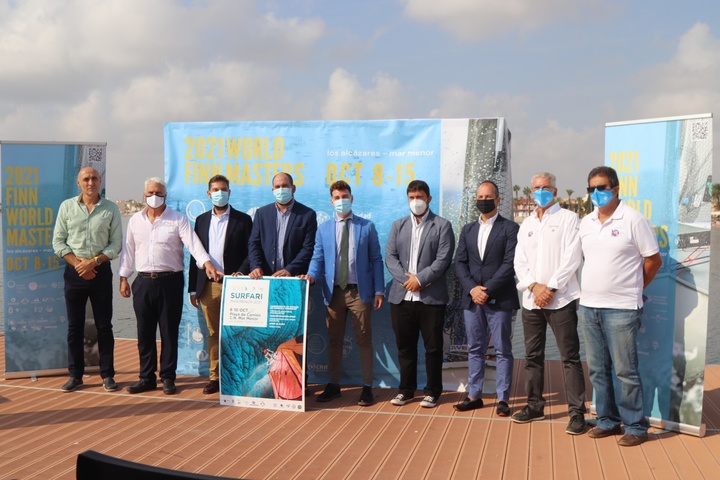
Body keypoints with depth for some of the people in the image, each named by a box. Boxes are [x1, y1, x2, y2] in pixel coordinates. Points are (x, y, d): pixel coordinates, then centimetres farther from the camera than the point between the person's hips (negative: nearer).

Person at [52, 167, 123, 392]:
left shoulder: (111, 209, 1)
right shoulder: (67, 206, 4)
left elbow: (116, 244, -1)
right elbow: (58, 241, 2)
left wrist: (93, 262, -12)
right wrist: (77, 263, -9)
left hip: (101, 271, -1)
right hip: (74, 272, 1)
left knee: (104, 325, 4)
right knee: (74, 325, 6)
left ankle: (107, 374, 12)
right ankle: (75, 375, 16)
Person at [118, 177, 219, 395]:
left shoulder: (178, 219, -1)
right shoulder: (135, 220, 11)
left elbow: (193, 243, -12)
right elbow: (128, 250, 14)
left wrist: (207, 263, -27)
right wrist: (123, 278, 10)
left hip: (170, 281, -3)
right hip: (143, 281, 4)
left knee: (169, 332, 3)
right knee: (144, 332, 9)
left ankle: (168, 378, 13)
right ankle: (147, 378, 19)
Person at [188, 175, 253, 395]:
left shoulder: (243, 220, 2)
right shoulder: (201, 220, 12)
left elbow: (250, 252, 0)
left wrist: (241, 273, -15)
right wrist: (192, 288, 9)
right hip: (208, 285, 3)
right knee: (213, 333, 9)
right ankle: (215, 377, 16)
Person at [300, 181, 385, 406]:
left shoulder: (367, 227, 3)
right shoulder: (323, 229, 9)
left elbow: (376, 260, 1)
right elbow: (318, 258, 6)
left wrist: (379, 290, -5)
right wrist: (312, 274, -15)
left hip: (360, 291, -2)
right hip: (334, 291, 2)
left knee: (364, 340, 2)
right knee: (334, 340, 10)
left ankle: (367, 387, 10)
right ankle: (333, 385, 20)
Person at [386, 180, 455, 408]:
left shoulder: (442, 225, 2)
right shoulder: (398, 225, 14)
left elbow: (443, 259, -8)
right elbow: (390, 256, 6)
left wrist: (420, 279, -14)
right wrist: (405, 278, -10)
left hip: (431, 297, -3)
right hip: (401, 296, 3)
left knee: (433, 346, 4)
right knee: (405, 346, 10)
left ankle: (433, 391, 16)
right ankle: (406, 390, 21)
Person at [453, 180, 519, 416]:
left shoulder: (509, 228, 0)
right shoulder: (468, 230, 15)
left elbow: (510, 263, -9)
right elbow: (460, 263, 8)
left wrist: (488, 290, -15)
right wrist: (472, 289, -8)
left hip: (499, 299, -4)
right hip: (472, 299, 5)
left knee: (503, 351, 2)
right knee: (475, 349, 10)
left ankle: (503, 399, 9)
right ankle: (474, 395, 18)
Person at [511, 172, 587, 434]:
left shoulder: (568, 219, 0)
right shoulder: (526, 224, 16)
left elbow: (572, 258, -9)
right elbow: (519, 262, 9)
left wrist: (550, 288, -14)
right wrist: (535, 286, -8)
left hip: (561, 299, -5)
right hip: (531, 300, 6)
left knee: (570, 357, -4)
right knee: (533, 356, 11)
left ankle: (577, 412, 2)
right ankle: (534, 405, 22)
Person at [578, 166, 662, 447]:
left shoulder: (633, 220, -8)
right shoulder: (585, 223, 10)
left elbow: (653, 261, -3)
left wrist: (633, 288, 5)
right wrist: (594, 287, 12)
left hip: (621, 309, -6)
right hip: (588, 307, 6)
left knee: (625, 371, 0)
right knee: (598, 369, 13)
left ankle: (635, 426, 14)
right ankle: (608, 421, 26)